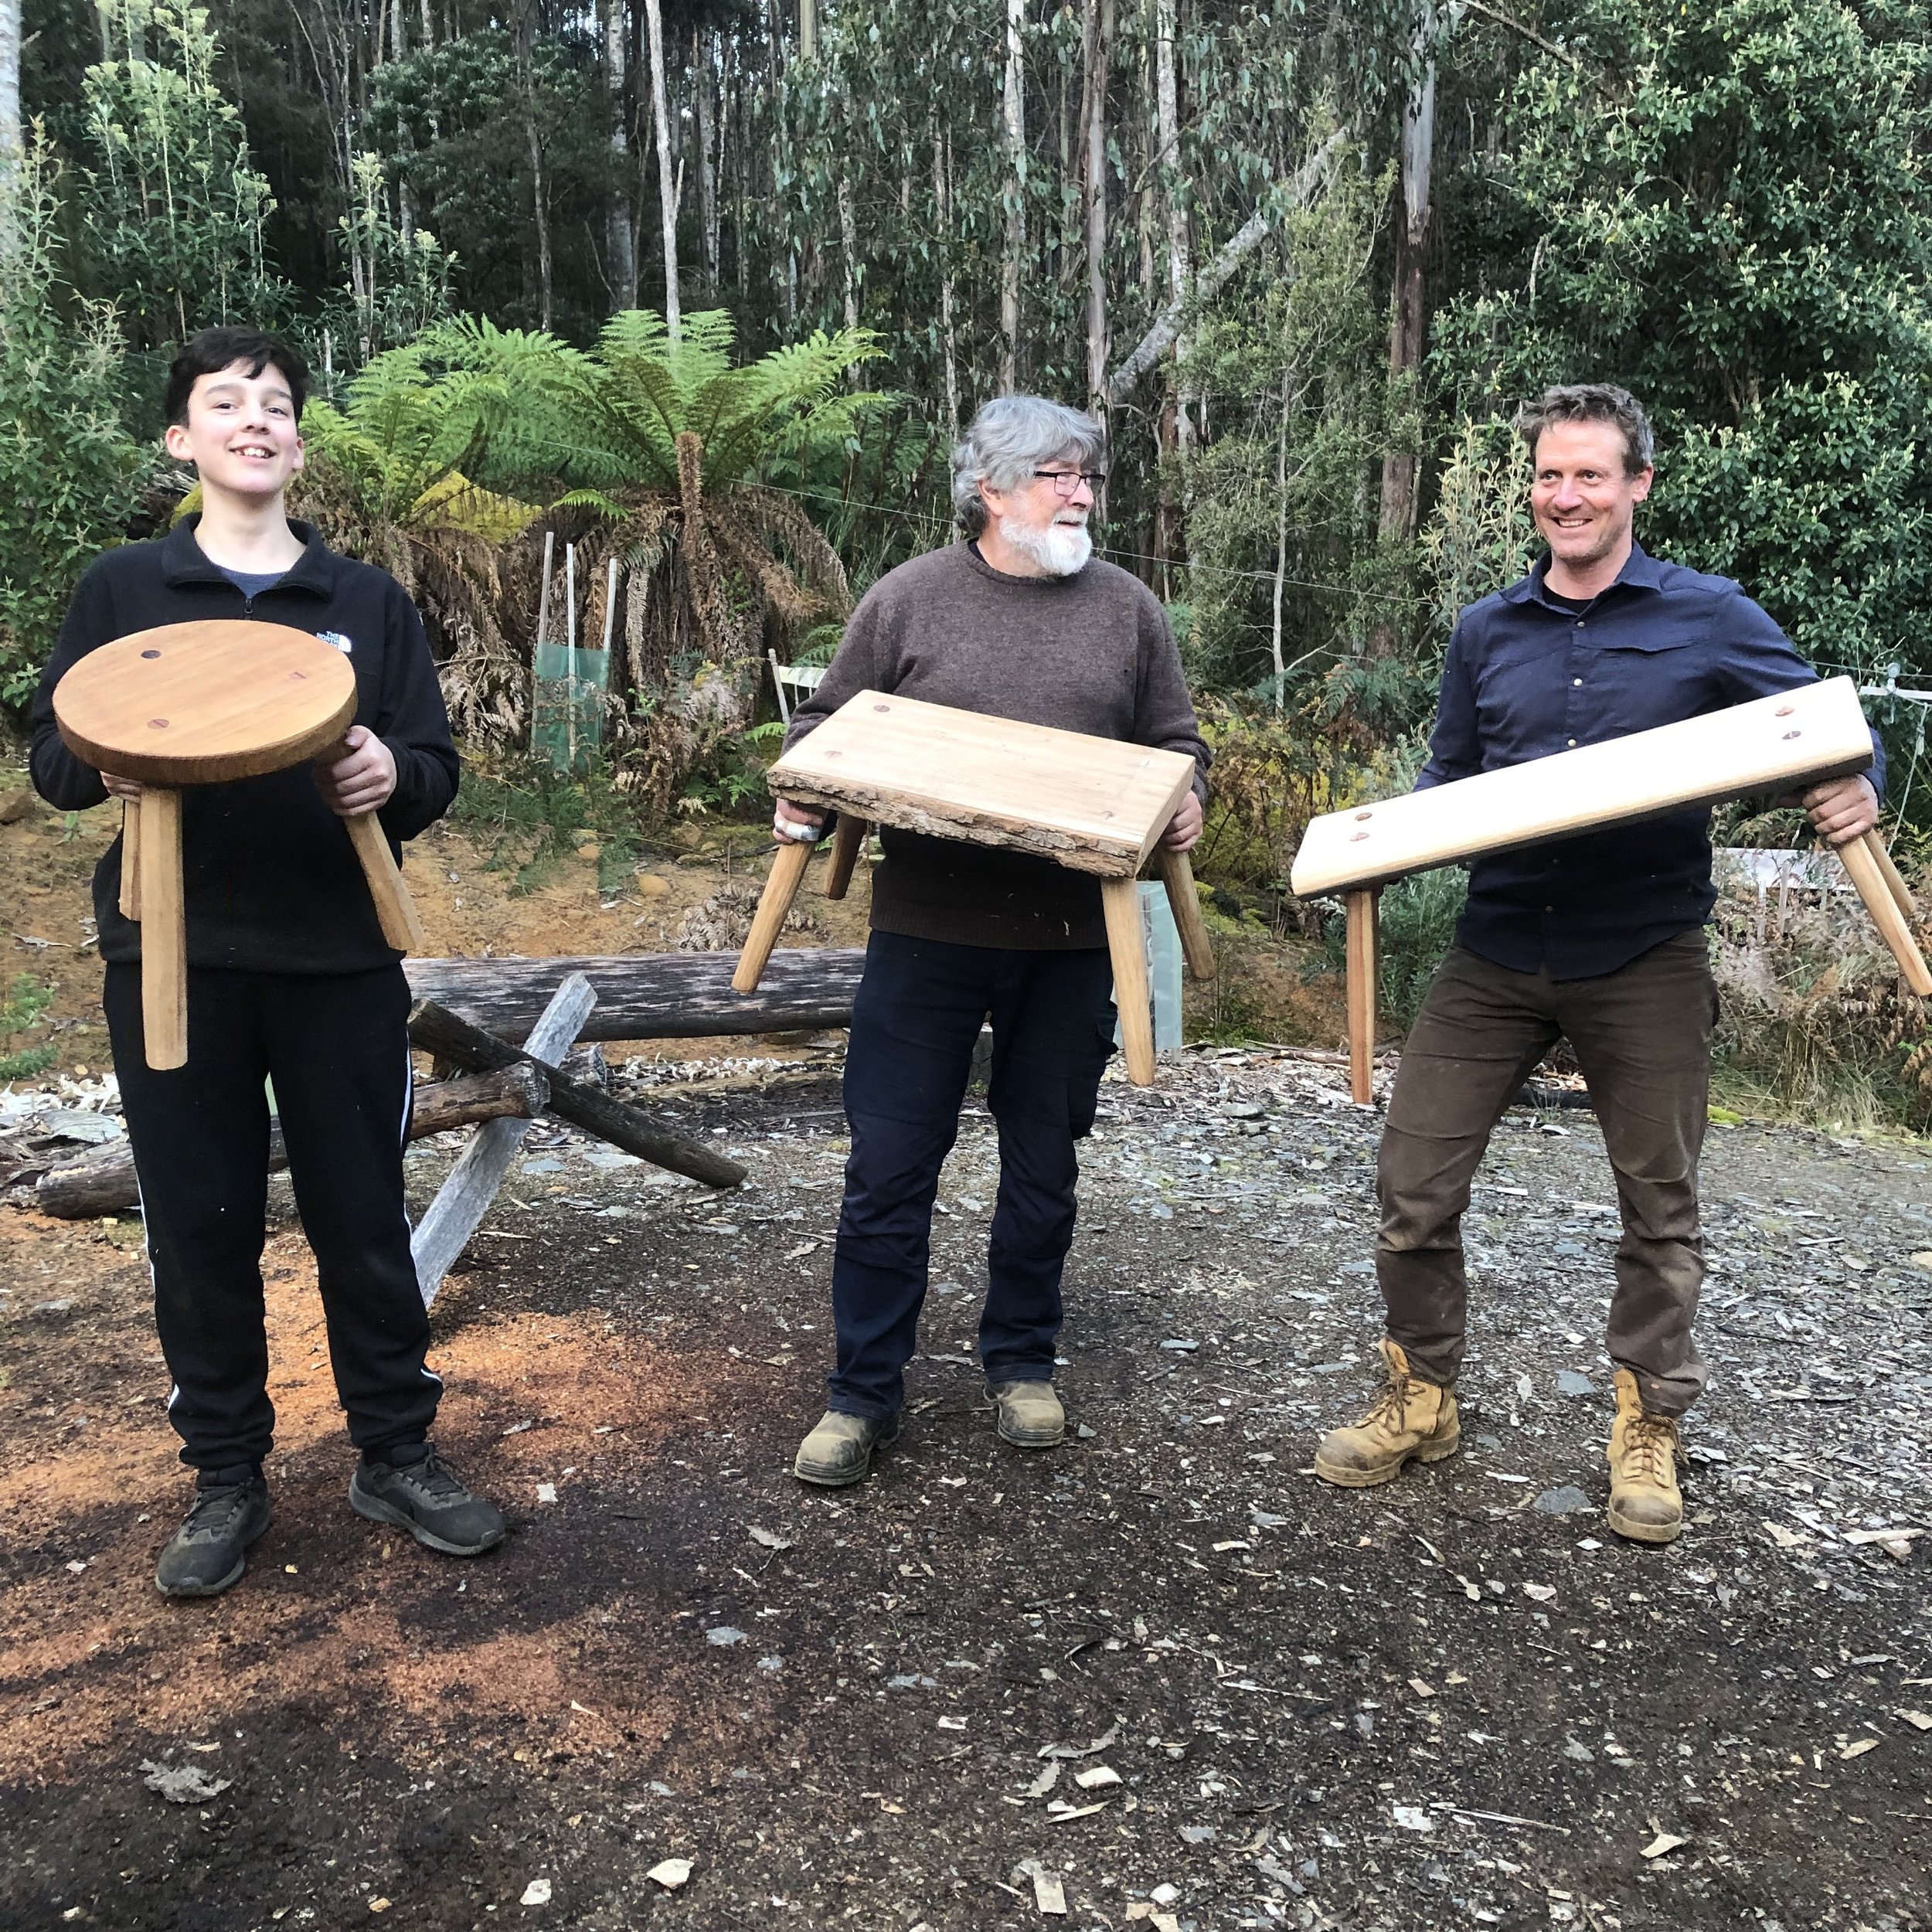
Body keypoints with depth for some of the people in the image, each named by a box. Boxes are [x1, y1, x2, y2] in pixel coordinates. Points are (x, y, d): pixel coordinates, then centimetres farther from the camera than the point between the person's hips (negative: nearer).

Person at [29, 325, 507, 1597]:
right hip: (173, 958, 0)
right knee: (200, 1231, 7)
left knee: (365, 1220, 7)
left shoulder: (369, 601, 7)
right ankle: (227, 1479, 24)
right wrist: (107, 765, -17)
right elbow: (50, 756, 6)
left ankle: (397, 1456, 23)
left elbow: (437, 769, 4)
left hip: (339, 962, 0)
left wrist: (393, 778, -19)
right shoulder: (121, 589, 6)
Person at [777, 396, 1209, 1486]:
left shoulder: (1127, 608, 7)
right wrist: (806, 796, -11)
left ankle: (1023, 1363, 33)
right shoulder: (907, 599, 2)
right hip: (928, 932, -2)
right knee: (889, 1168, 1)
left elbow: (1175, 741, 13)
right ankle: (865, 1392, 17)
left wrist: (1184, 799, -8)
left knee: (1044, 1167, 14)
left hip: (1072, 940, 2)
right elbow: (827, 725, 8)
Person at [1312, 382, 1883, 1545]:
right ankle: (1422, 1402, 23)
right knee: (1415, 1185, 2)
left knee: (1661, 1207, 9)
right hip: (1496, 955, 3)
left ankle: (1649, 1429, 28)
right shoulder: (1486, 633, 10)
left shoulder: (1711, 619, 1)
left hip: (1646, 961, -2)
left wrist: (1858, 792, -18)